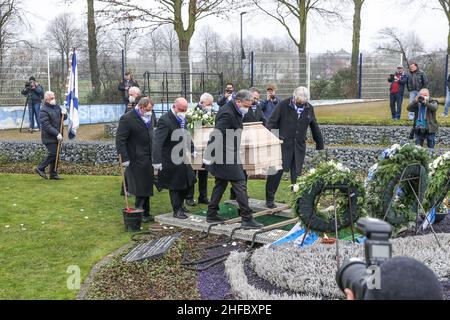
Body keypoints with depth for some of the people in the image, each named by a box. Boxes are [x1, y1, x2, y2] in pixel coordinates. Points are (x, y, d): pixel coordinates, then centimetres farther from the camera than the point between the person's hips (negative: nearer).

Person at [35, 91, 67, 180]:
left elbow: (64, 118, 19)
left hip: (57, 137, 8)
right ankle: (40, 169, 7)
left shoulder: (57, 107, 11)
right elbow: (46, 126, -20)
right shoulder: (44, 111, -14)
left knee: (55, 155, 9)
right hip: (49, 137, -8)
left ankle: (53, 174, 16)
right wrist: (57, 134, -23)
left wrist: (64, 114, -5)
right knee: (52, 154, -10)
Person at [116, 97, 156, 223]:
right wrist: (124, 158, -19)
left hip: (149, 158, 7)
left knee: (147, 186, 13)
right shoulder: (127, 119, -15)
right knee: (140, 188, -3)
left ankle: (145, 214, 22)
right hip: (137, 160, -7)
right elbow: (120, 140, -15)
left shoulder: (151, 116, 8)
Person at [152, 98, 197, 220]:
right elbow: (157, 141, -29)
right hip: (171, 160, -8)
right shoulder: (165, 121, -23)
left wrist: (192, 149, 23)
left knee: (188, 182, 17)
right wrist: (157, 161, -35)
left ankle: (180, 204, 36)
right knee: (175, 186, 2)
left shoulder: (183, 119, 4)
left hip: (183, 158, 9)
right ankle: (177, 210, 16)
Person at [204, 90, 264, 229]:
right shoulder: (227, 113, -22)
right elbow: (217, 135, -25)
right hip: (225, 156, -11)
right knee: (240, 185, -7)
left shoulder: (234, 111, 10)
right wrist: (209, 155, -25)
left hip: (226, 155, 11)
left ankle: (211, 215, 25)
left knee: (221, 184, 17)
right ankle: (247, 219, -4)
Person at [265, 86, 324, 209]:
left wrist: (320, 146, 16)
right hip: (283, 144, -3)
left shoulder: (309, 108, 6)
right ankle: (270, 199, 8)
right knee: (276, 172, -2)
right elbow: (272, 123, -6)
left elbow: (315, 128, 14)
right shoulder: (284, 105, -6)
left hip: (299, 146, 3)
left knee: (297, 174, 6)